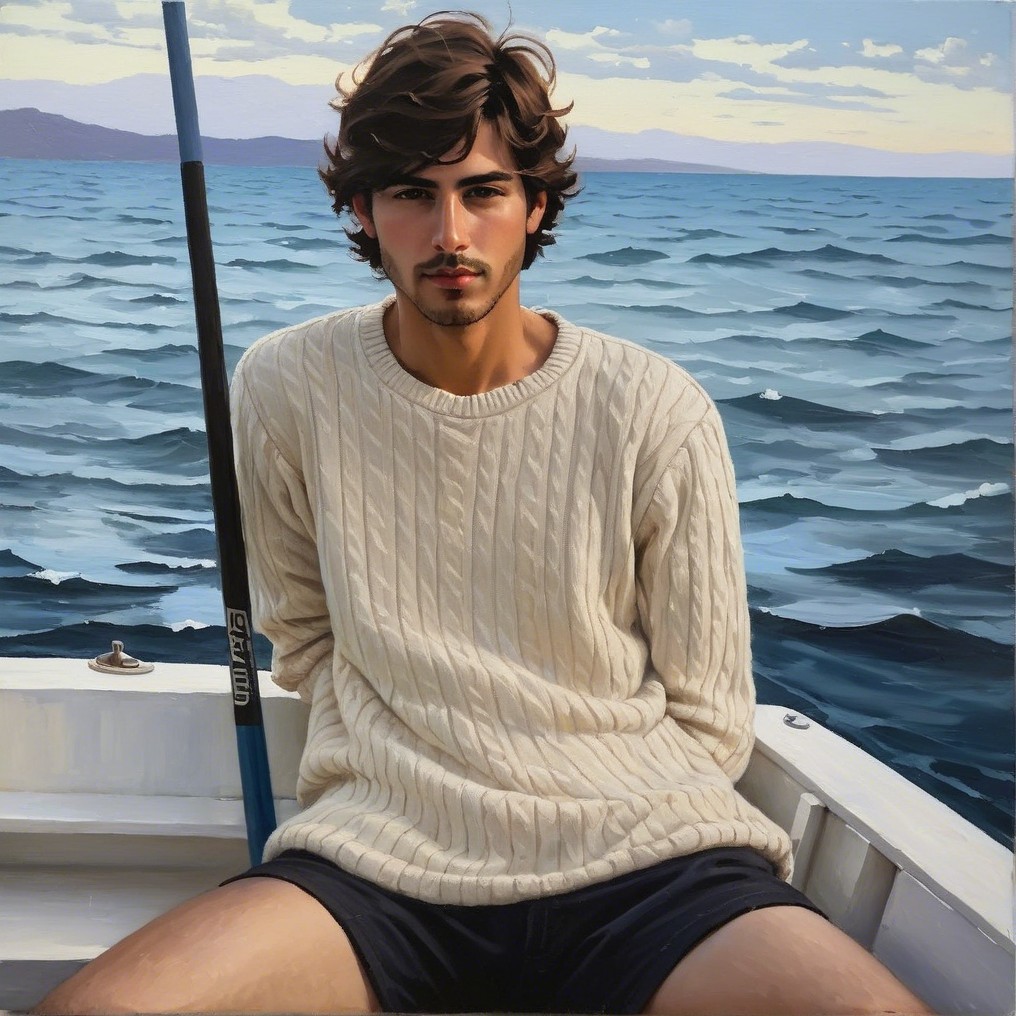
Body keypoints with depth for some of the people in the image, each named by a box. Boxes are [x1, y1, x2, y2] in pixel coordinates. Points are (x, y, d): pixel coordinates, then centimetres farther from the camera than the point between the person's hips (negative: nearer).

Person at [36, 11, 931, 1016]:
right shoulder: (286, 389, 4)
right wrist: (401, 757, 6)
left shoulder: (657, 415, -1)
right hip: (377, 851, 1)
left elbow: (708, 719, 6)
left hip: (640, 855, 0)